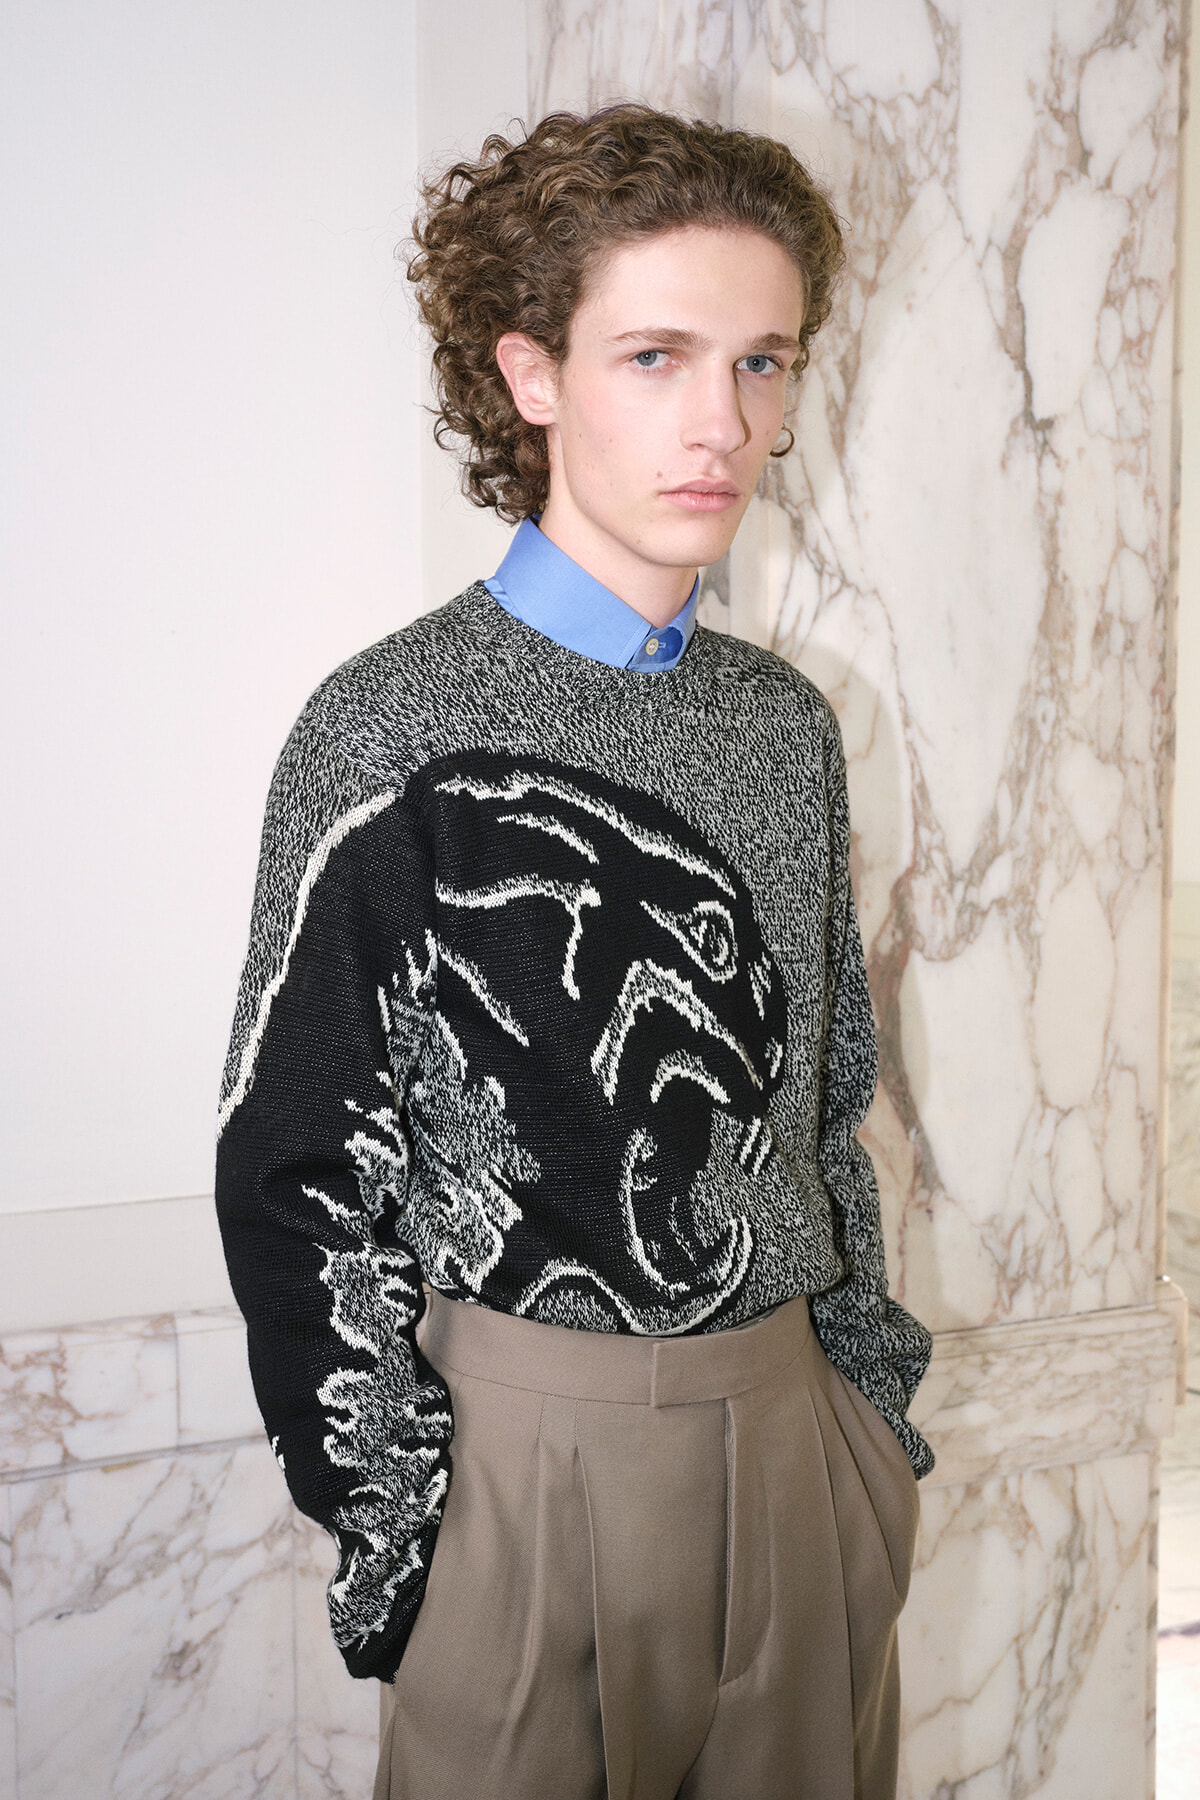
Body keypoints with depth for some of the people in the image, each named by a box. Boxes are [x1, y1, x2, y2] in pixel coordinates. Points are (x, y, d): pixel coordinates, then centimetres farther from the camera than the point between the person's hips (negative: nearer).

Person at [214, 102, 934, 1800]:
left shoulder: (785, 721, 3)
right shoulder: (393, 734, -14)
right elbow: (299, 1170, -9)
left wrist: (867, 1373, 12)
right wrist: (400, 1535, -8)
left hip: (799, 1415, 5)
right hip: (536, 1453, -5)